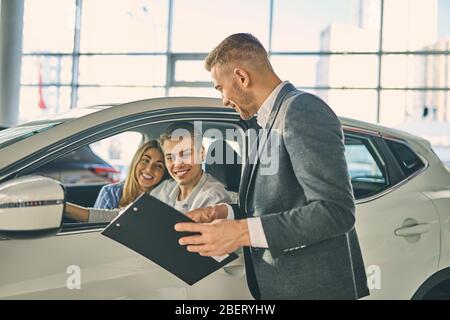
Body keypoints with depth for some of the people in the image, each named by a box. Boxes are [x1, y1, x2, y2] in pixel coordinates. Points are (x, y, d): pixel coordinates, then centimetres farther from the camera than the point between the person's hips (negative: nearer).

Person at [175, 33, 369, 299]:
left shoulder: (304, 110, -15)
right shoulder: (274, 121, 14)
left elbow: (336, 210, -24)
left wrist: (242, 232, -26)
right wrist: (225, 213, 4)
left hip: (315, 288, -9)